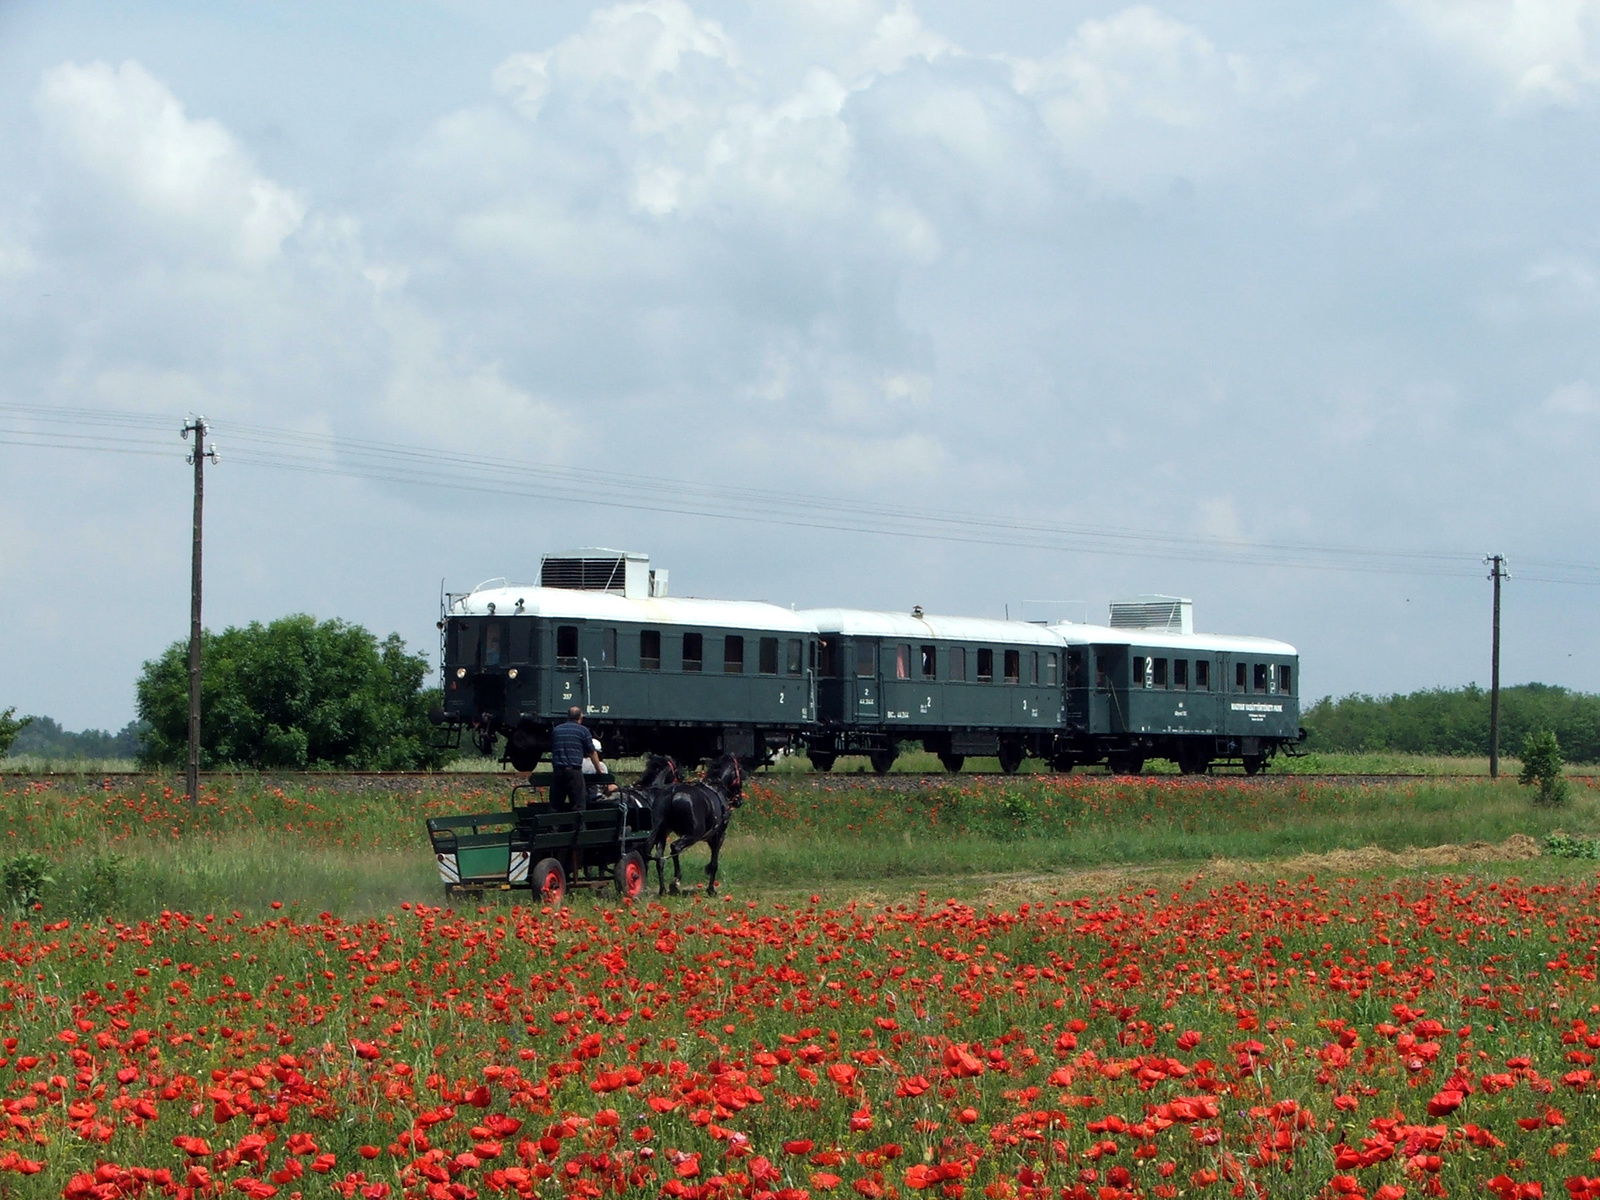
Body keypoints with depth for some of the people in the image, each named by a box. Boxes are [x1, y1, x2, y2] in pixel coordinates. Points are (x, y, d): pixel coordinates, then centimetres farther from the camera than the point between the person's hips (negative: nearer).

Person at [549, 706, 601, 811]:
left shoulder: (556, 730, 17)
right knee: (578, 805, -4)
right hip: (574, 770, -4)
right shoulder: (582, 731, 4)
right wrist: (599, 771, 24)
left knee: (555, 805, 8)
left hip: (557, 771, 4)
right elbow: (592, 753, 10)